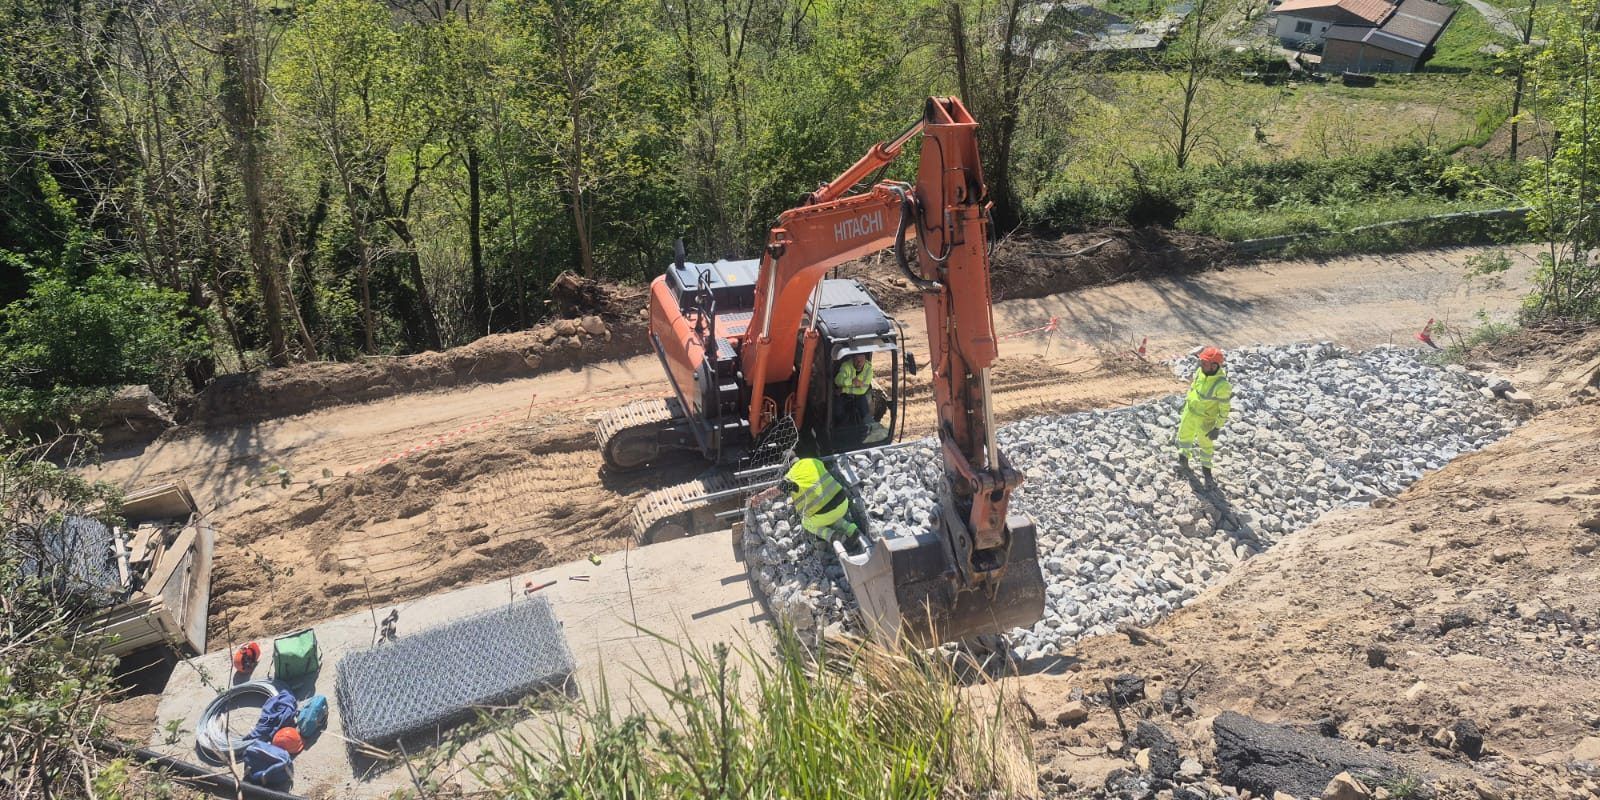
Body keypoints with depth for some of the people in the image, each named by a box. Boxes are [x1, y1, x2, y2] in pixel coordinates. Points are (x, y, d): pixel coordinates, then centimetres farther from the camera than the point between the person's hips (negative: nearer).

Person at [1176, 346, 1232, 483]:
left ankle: (1206, 468, 44)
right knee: (1184, 436, 23)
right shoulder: (1200, 371, -15)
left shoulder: (1222, 384, -35)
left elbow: (1225, 409, -23)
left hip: (1206, 418, -5)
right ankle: (1184, 459, 50)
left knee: (1206, 444, 18)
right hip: (1190, 412, 5)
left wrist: (1217, 429, -18)